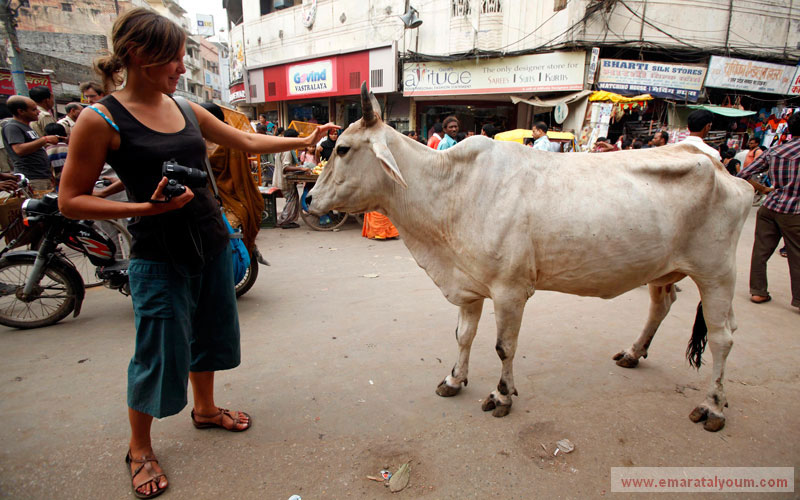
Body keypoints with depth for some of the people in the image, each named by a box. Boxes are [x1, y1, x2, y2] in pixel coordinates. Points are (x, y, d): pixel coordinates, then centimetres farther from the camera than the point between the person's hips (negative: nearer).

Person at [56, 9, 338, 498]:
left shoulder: (186, 109, 5)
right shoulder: (101, 120, -12)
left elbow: (246, 141, 15)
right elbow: (71, 200, -10)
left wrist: (303, 141, 11)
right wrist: (147, 207, -22)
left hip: (212, 241, 7)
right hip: (159, 254, -6)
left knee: (210, 331, 19)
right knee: (159, 352, 3)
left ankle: (206, 408, 44)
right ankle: (140, 448, 29)